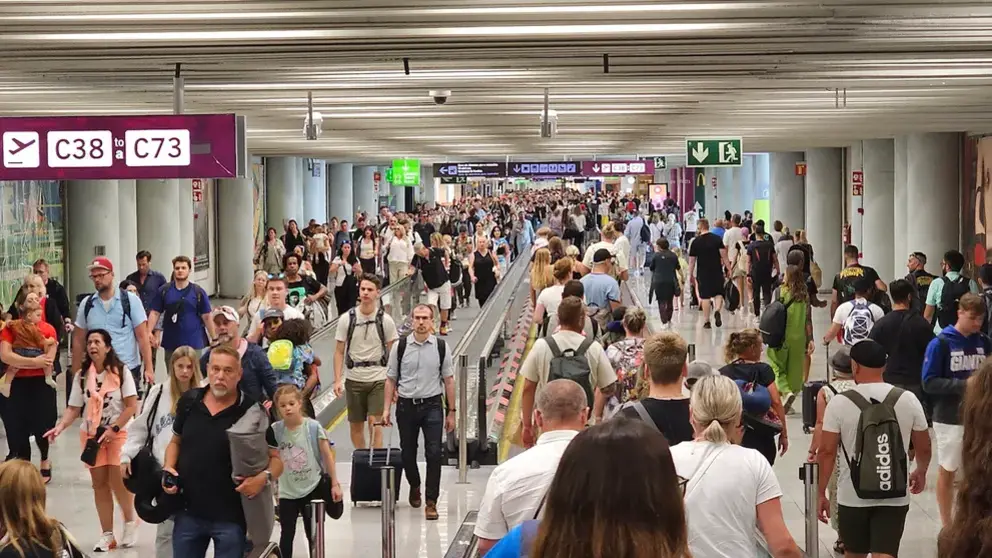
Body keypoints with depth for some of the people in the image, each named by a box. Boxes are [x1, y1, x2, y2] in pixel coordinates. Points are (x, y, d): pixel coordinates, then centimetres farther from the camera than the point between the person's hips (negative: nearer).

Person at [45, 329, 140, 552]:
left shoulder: (120, 371, -8)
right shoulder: (82, 376, 1)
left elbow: (132, 406, -9)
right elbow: (74, 408, 0)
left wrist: (113, 429, -17)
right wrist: (60, 427, -17)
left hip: (118, 432, -3)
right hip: (91, 434, 3)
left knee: (117, 481, -12)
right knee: (100, 484, 5)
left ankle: (130, 522, 15)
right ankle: (107, 535, 12)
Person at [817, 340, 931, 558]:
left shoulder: (839, 403, -9)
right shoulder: (908, 400, -2)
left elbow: (827, 451, -9)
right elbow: (924, 447, 7)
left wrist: (821, 493, 1)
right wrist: (921, 472, 28)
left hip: (852, 497, -1)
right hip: (894, 497, 1)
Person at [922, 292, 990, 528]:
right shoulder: (941, 344, -11)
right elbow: (929, 383, -14)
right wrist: (964, 385, -22)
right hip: (950, 419, -4)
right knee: (947, 472, 10)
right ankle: (947, 525, 23)